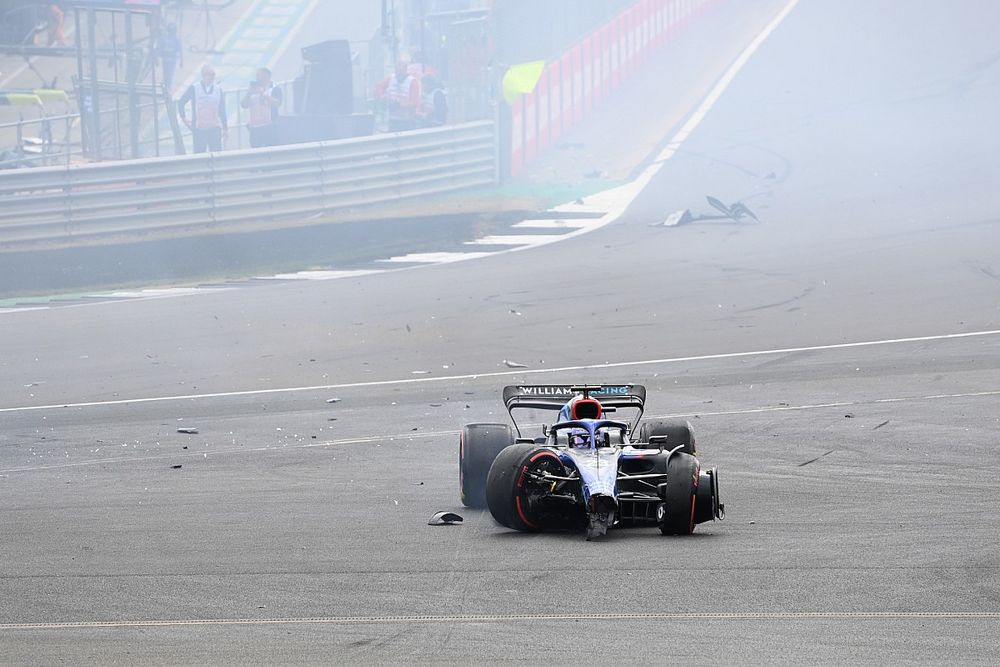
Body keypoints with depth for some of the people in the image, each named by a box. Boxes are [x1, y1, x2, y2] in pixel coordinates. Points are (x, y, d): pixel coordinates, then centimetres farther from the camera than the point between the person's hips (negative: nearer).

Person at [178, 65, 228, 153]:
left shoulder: (218, 90, 9)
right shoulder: (193, 88, 2)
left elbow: (222, 110, 15)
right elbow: (181, 103, 12)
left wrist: (225, 128, 13)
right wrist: (184, 119, 8)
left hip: (215, 129, 2)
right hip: (199, 130, -2)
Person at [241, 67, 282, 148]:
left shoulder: (275, 89, 7)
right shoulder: (253, 92, 20)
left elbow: (277, 103, -9)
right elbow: (244, 105, 14)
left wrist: (263, 93, -11)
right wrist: (249, 92, 0)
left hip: (269, 127, -5)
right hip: (254, 127, 5)